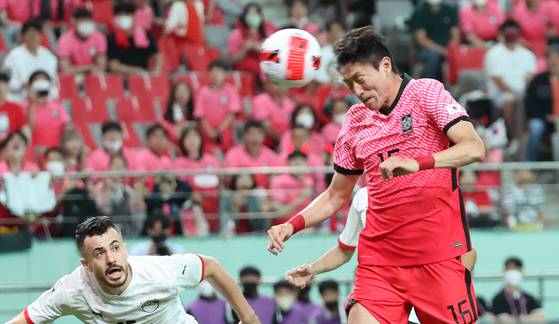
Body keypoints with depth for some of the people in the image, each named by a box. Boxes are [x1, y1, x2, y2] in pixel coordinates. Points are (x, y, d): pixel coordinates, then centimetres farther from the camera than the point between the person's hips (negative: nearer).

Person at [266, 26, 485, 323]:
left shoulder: (427, 92, -1)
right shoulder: (355, 121, 13)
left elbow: (474, 148, -15)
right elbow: (336, 196, 21)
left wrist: (418, 162, -30)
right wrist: (293, 225, 4)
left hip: (437, 252, -4)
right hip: (379, 259, 4)